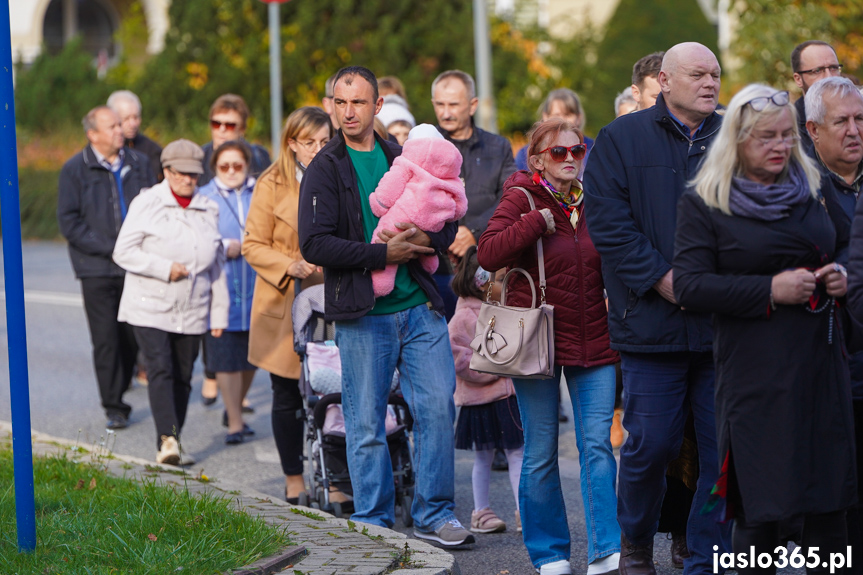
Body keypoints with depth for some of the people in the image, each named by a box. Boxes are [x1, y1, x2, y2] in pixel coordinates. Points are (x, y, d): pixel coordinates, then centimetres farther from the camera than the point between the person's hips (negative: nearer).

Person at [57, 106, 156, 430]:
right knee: (106, 339, -4)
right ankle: (114, 409, 2)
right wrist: (110, 249, -11)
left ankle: (118, 394, 26)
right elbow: (69, 222, -4)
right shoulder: (75, 170, -1)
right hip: (98, 269, -3)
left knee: (133, 337, 6)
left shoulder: (138, 163, 8)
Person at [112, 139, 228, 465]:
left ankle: (171, 445, 12)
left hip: (192, 312, 4)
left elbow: (217, 266, 16)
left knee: (182, 377, 4)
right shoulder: (147, 204, -1)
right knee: (161, 371, -16)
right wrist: (165, 268, -15)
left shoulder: (208, 210, 12)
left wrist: (219, 314, 12)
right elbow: (124, 252, -6)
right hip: (150, 308, -4)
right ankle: (167, 440, -23)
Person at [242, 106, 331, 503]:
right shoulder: (272, 186, -1)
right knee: (287, 396, 6)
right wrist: (289, 266, -17)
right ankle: (294, 481, 17)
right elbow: (253, 245, -1)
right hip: (285, 306, -1)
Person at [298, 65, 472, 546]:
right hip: (362, 313, -3)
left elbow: (448, 223, 14)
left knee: (438, 407, -2)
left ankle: (435, 514, 9)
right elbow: (315, 244, -10)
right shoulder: (324, 171, 1)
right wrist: (381, 254, -16)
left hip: (419, 307, 3)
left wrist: (425, 240, -9)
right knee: (366, 424, 1)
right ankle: (374, 521, 13)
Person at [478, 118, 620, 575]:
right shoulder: (521, 199, -3)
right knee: (541, 453, 3)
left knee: (597, 446, -5)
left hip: (592, 341, 3)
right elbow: (487, 255, -18)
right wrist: (537, 221, -21)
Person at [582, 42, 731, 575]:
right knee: (651, 442, 0)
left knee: (724, 448, 1)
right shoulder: (621, 140, 4)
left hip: (725, 324, 2)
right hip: (654, 324, -2)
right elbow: (609, 222, -4)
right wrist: (661, 280, -13)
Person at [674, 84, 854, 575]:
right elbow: (690, 286, -9)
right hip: (755, 368, -5)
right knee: (763, 502, -3)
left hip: (822, 362, 5)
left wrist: (841, 276, 3)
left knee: (831, 492, 4)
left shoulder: (811, 189, 14)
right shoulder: (703, 204, -1)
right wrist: (771, 290, -15)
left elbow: (843, 247, 28)